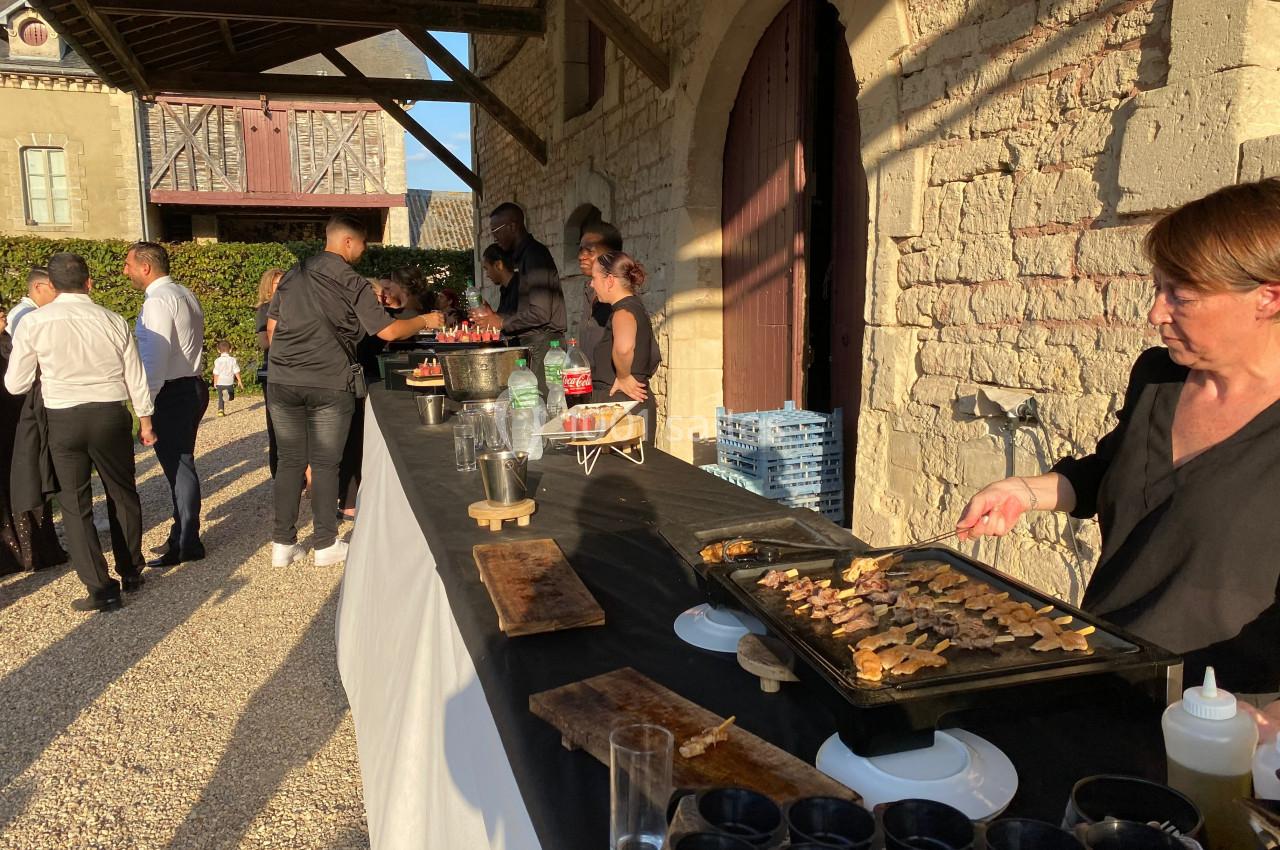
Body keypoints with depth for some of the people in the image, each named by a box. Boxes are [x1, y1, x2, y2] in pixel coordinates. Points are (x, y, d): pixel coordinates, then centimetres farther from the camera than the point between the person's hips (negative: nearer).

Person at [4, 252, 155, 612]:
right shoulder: (114, 322, -2)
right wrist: (145, 419, 15)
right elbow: (136, 379, 3)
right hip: (112, 414, 2)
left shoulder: (34, 322, -6)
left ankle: (101, 589, 6)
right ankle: (131, 573, 29)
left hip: (64, 419, -1)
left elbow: (15, 384, -1)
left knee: (75, 504, 8)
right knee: (122, 494, 17)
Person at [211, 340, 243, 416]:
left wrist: (215, 383, 10)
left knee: (220, 398, 14)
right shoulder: (233, 360, -4)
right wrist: (240, 381, 6)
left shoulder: (217, 361, -3)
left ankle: (220, 410, 3)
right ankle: (227, 393, -25)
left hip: (220, 382, 1)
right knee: (231, 397, 7)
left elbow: (216, 373, -1)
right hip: (229, 382, -1)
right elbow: (236, 372, -3)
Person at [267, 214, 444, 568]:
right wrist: (425, 321, 8)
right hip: (329, 384, -4)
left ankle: (283, 544, 13)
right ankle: (326, 545, 11)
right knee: (325, 464, 4)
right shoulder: (353, 284, -5)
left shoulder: (293, 275, 11)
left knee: (290, 461, 10)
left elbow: (271, 328, 13)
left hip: (283, 381, 4)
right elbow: (387, 330, -7)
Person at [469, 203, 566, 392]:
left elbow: (540, 313, -19)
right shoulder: (522, 255, 18)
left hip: (543, 345, -9)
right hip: (532, 344, 9)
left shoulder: (535, 255, -11)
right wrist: (492, 317, 8)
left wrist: (501, 322, -10)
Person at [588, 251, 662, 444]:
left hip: (624, 404, -10)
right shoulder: (636, 306, 16)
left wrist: (623, 378, -24)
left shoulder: (623, 311, -16)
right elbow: (655, 358, 30)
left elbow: (623, 347, -40)